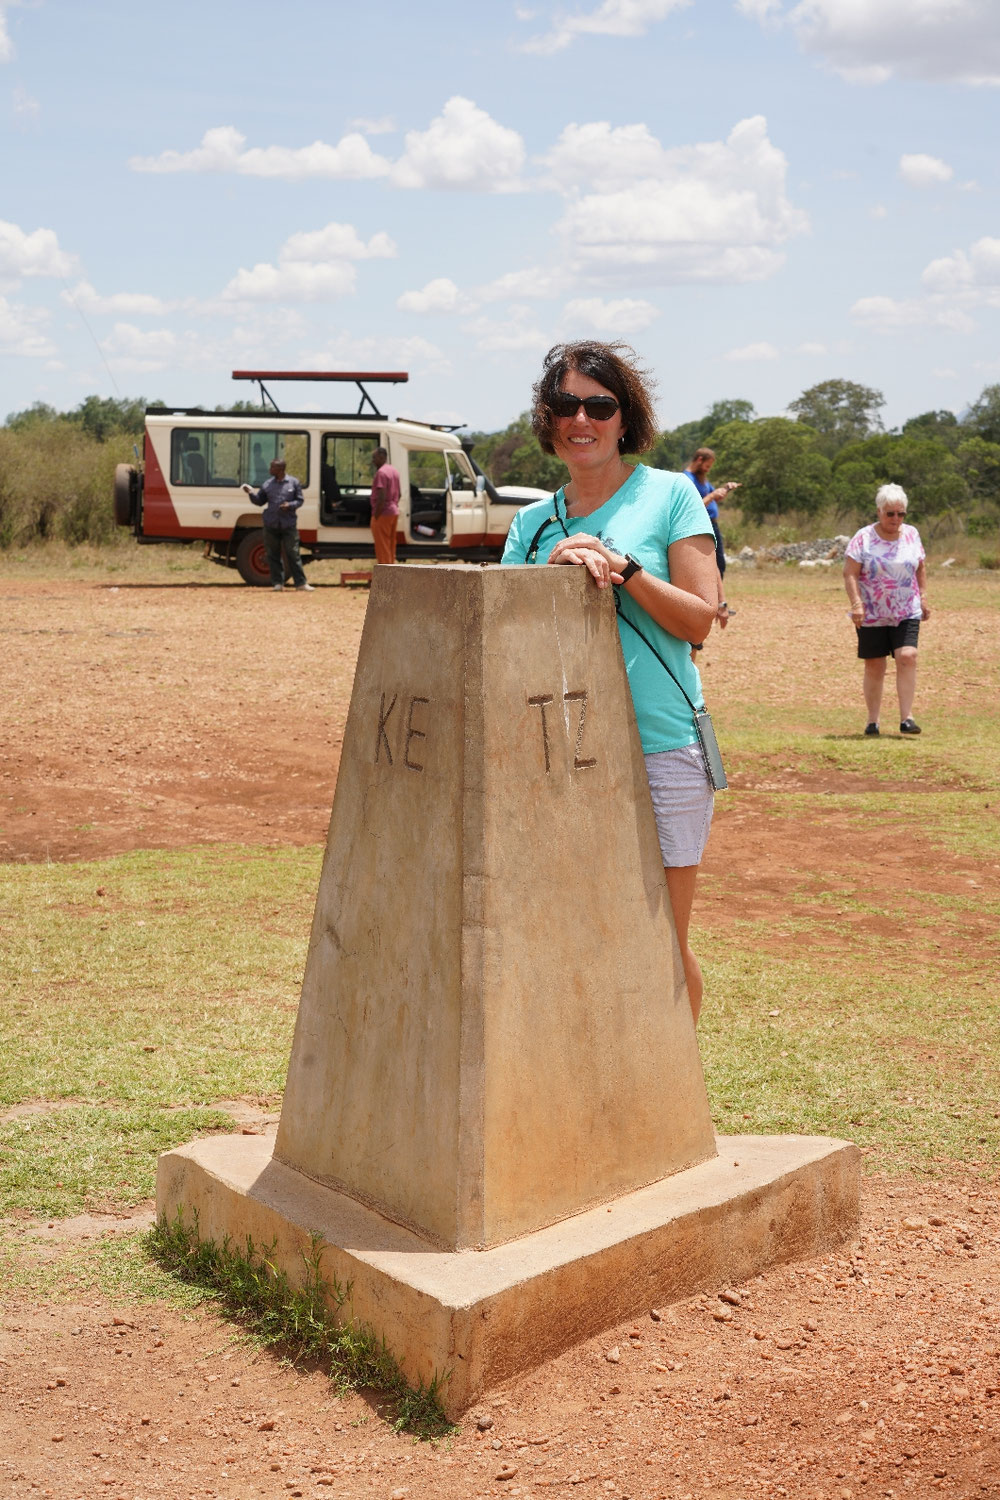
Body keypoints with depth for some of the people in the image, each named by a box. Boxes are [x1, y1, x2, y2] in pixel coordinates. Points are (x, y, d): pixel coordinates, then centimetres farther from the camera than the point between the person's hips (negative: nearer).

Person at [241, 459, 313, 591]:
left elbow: (300, 499, 5)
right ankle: (277, 583, 12)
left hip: (289, 524, -3)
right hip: (271, 525, 3)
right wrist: (251, 493, -3)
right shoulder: (267, 484, 8)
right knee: (273, 555, 4)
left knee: (293, 554, -4)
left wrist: (290, 505, -13)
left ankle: (301, 583, 1)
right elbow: (259, 501, 14)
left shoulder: (293, 482, 2)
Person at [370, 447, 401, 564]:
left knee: (382, 546, -4)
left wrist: (376, 515, -19)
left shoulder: (381, 472, -17)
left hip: (383, 514, -9)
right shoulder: (394, 471, 12)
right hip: (394, 512, 9)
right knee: (391, 544, 15)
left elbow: (382, 497, -23)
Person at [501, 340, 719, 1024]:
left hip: (661, 745, -3)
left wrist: (622, 567, -17)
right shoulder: (533, 523, 13)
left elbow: (699, 620, -4)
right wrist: (557, 572, -12)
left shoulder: (670, 494, 2)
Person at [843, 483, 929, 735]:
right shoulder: (863, 538, -6)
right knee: (874, 667, 5)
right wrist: (856, 604, -20)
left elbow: (920, 567, 18)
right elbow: (850, 573, -10)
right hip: (872, 615, -2)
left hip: (907, 613, 2)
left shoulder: (912, 534, 6)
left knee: (907, 657, -15)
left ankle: (906, 718, -12)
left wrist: (923, 597, 14)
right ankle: (872, 721, 16)